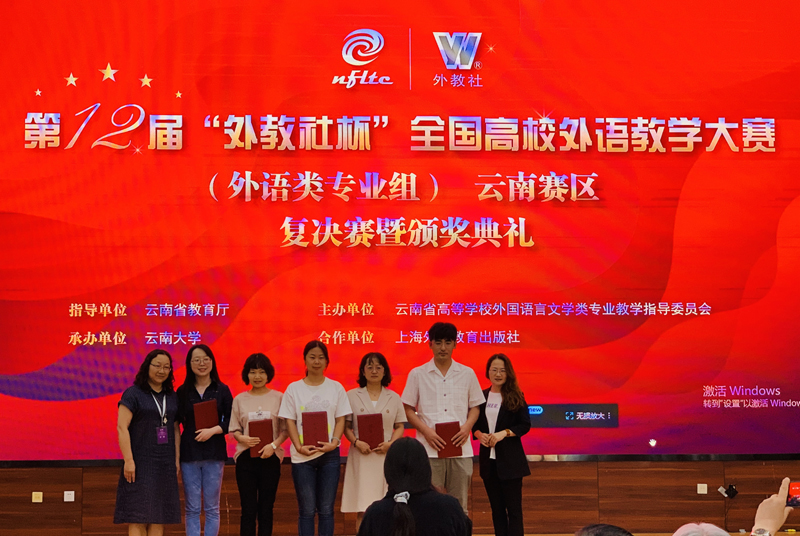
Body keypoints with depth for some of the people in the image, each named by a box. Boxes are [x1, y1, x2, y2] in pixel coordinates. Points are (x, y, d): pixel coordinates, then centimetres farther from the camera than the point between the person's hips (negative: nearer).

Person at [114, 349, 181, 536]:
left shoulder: (172, 397, 12)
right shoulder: (133, 394, -4)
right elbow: (122, 427, -10)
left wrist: (177, 459, 7)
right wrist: (128, 460, -16)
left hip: (165, 464, 5)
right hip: (141, 463, -5)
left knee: (160, 516, 5)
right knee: (138, 516, -6)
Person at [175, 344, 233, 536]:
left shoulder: (222, 390, 3)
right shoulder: (182, 391, 4)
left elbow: (230, 421, 1)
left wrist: (213, 430, -17)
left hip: (214, 455, 0)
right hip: (189, 454, 0)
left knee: (212, 508, 5)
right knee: (192, 509, 3)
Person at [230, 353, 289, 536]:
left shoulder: (278, 398, 1)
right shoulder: (239, 399, 5)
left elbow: (286, 429, 1)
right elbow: (234, 429, 7)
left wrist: (274, 445, -15)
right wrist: (242, 438, -14)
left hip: (270, 458, -1)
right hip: (246, 458, 1)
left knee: (266, 508, 5)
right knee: (248, 509, 2)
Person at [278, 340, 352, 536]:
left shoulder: (336, 388, 7)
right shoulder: (294, 388, 5)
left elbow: (340, 419, 5)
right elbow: (290, 421, 2)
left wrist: (333, 442, -11)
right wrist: (299, 446, -12)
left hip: (329, 454, 1)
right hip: (302, 455, -1)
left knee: (326, 509, 3)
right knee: (307, 510, 1)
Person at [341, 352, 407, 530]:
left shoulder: (393, 397, 11)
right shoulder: (352, 396, 6)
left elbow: (399, 426, 10)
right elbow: (346, 426, 5)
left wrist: (391, 443, -8)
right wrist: (356, 442, -13)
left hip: (386, 456, 1)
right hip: (361, 457, -1)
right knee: (362, 508, -4)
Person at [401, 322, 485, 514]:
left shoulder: (467, 374, 11)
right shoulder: (417, 374, 6)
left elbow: (475, 407, 14)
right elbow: (408, 409, 5)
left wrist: (466, 427, -6)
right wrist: (426, 430, -11)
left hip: (461, 449, 2)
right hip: (429, 450, -1)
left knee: (459, 507, 4)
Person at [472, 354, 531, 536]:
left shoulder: (516, 397, -3)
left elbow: (525, 425, -5)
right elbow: (474, 424, 10)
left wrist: (504, 433, -19)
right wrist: (479, 434, -11)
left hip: (510, 459, -4)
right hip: (488, 459, 4)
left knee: (513, 507, -2)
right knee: (496, 507, 11)